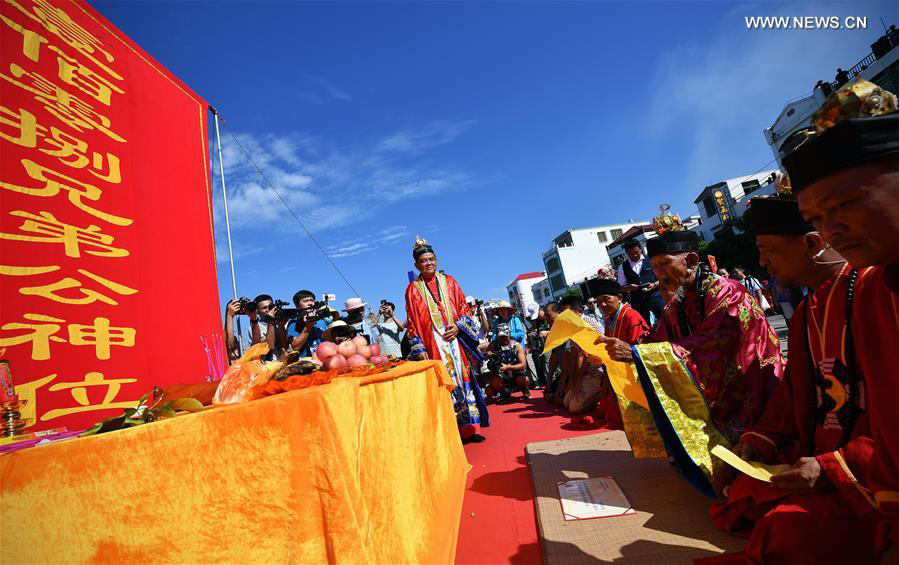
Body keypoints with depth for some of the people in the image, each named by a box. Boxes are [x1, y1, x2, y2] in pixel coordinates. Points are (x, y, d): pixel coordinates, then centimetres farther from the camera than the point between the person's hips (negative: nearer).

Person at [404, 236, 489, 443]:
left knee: (463, 379, 5)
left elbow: (465, 308, 10)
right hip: (433, 346, -2)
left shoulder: (449, 281, 10)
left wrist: (458, 326, -8)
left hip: (455, 339, 2)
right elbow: (412, 323, 1)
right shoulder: (413, 289, 3)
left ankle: (468, 429, 16)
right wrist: (419, 349, -6)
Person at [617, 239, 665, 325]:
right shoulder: (622, 267, 5)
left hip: (656, 296, -1)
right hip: (637, 301, 1)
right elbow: (621, 287, 7)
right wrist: (629, 287, -14)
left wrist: (654, 285, -15)